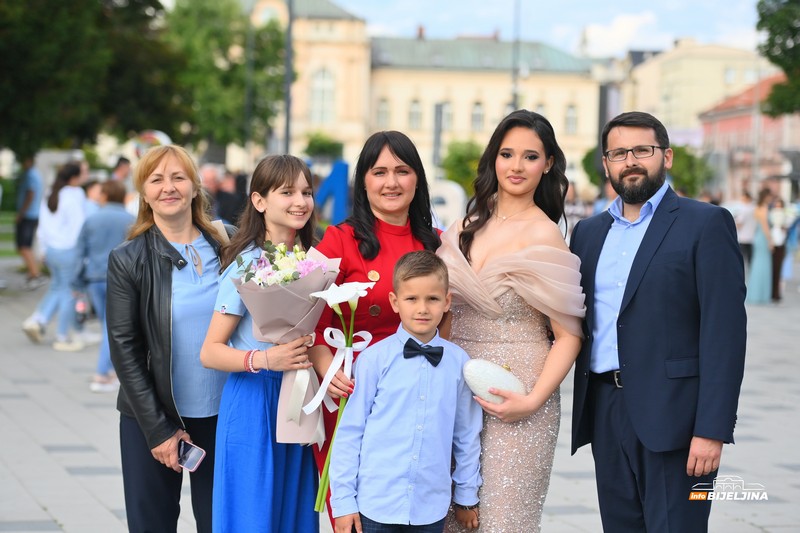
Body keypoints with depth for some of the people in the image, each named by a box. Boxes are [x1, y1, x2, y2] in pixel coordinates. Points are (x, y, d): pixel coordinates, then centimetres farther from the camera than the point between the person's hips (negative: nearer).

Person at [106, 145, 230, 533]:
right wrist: (158, 430, -10)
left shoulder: (224, 251, 3)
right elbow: (124, 350, -6)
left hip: (220, 415, 2)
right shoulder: (127, 261, -4)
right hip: (152, 416, -2)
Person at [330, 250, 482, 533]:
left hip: (431, 508, 2)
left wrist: (467, 496, 15)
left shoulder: (458, 362, 0)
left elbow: (467, 435, 10)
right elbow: (349, 431, -2)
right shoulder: (374, 359, -6)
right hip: (376, 505, -2)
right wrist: (343, 500, -2)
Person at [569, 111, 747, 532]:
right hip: (605, 410, 6)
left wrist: (712, 430, -16)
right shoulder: (588, 232, 16)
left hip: (672, 414, -5)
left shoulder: (706, 224, -3)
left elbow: (724, 331, -9)